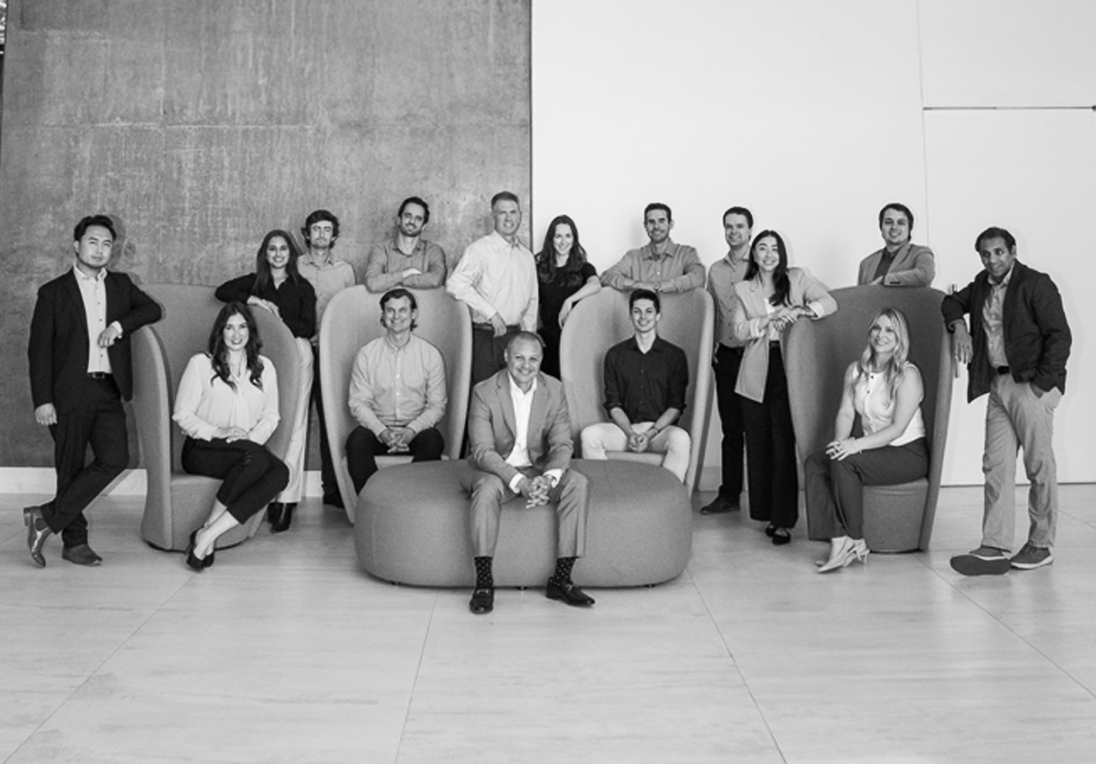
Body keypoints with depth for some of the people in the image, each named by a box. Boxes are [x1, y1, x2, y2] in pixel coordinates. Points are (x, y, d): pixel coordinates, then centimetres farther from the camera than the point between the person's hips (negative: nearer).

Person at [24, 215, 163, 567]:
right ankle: (74, 542, 15)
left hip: (108, 392, 3)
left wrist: (119, 325, -12)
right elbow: (39, 349, 0)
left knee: (115, 459, -9)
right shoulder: (53, 292, 3)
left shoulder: (121, 285, 15)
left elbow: (153, 309, 5)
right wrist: (42, 400, -9)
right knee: (70, 468, 2)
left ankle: (47, 517, 4)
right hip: (70, 393, -3)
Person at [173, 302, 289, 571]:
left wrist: (251, 436, -9)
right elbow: (182, 415, 0)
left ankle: (208, 534, -30)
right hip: (202, 449, -4)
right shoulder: (201, 363, 4)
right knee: (257, 457, -36)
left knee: (280, 472, -31)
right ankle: (208, 533, -26)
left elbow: (271, 417, 12)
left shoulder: (264, 367, 15)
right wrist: (217, 432, -14)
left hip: (249, 449, 4)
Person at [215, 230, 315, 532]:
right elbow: (222, 291, 3)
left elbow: (308, 327, 3)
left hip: (296, 354, -1)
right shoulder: (255, 282, 16)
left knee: (293, 424, -7)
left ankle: (287, 498, -8)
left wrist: (279, 320, -10)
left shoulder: (302, 286, 11)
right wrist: (256, 301, -7)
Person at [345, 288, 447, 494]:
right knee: (357, 440, -30)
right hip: (378, 428, 1)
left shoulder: (431, 354, 2)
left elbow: (437, 405, 1)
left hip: (416, 429, 0)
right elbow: (358, 402, 1)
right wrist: (382, 432, -16)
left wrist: (411, 431, -17)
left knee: (433, 441, -32)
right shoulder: (366, 354, 4)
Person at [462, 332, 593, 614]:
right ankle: (483, 583, -25)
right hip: (496, 470, -3)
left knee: (578, 483, -22)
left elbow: (562, 444, -6)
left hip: (538, 469, 3)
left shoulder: (555, 390, -2)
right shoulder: (484, 392, -12)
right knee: (487, 488, -36)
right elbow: (482, 451, -18)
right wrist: (519, 482, -33)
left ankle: (561, 579, -15)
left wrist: (548, 478, -28)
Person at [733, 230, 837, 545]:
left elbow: (830, 302, -3)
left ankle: (784, 519, -1)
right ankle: (767, 513, 16)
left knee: (783, 444, -6)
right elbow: (739, 330, 1)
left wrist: (801, 310, -20)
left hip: (787, 369, -2)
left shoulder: (798, 278, 8)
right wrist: (771, 318, -13)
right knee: (758, 444, 4)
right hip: (756, 374, 2)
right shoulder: (743, 289, 12)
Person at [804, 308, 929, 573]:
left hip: (908, 452, -6)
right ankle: (839, 541, -25)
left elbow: (898, 428, -17)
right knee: (814, 463, -18)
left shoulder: (908, 375, -10)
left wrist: (856, 445, -29)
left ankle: (855, 542, -16)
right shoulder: (855, 370, 9)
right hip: (872, 450, 6)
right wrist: (841, 441, -18)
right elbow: (845, 413, 3)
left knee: (843, 463, -30)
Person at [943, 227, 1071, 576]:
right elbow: (952, 302, 32)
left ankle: (1041, 546, 12)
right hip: (998, 385, 7)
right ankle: (994, 549, 2)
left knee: (1039, 465, 0)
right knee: (996, 465, 1)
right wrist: (958, 325, 9)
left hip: (1031, 384, -6)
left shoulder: (1036, 284, -6)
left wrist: (1040, 384, -16)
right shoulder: (982, 285, 14)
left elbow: (1060, 336, -10)